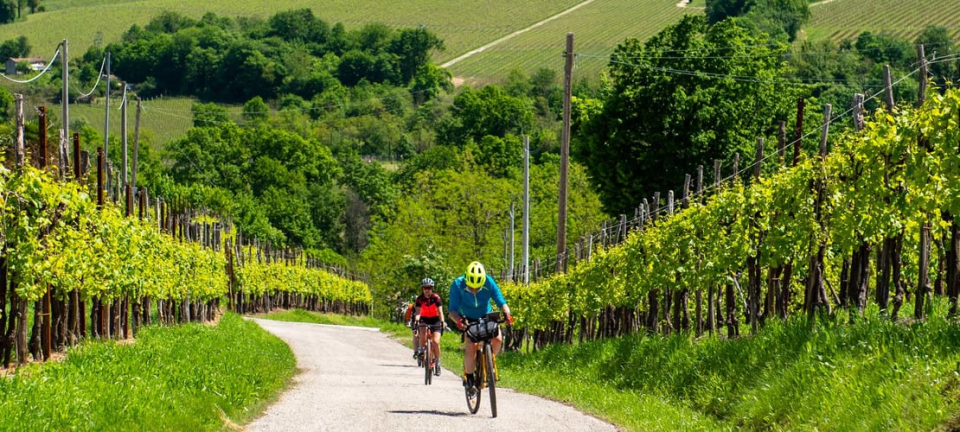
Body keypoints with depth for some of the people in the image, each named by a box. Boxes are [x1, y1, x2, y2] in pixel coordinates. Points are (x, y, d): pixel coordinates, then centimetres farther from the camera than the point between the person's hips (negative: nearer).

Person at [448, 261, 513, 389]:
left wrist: (506, 313, -43)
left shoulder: (489, 283, -26)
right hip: (467, 319, -2)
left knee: (497, 338, -23)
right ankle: (468, 376, -6)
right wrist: (459, 320, -51)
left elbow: (501, 302, -22)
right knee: (471, 345, -24)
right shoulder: (458, 285, -29)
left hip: (486, 316, 2)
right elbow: (452, 310, -30)